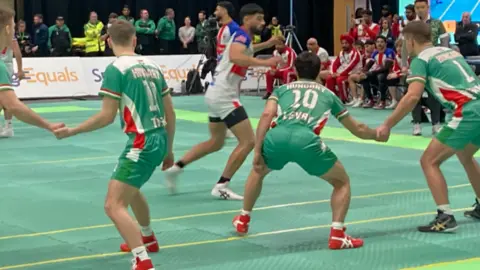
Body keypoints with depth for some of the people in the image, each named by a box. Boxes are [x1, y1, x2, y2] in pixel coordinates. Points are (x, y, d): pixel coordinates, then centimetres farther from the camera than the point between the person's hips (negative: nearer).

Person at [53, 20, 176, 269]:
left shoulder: (116, 68, -10)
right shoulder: (152, 65, 11)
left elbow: (107, 116, -13)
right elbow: (170, 113, 14)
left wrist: (71, 131, -2)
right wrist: (168, 150, 25)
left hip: (142, 142, -8)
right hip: (159, 139, 8)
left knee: (114, 206, -11)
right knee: (130, 187, 34)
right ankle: (147, 238, 55)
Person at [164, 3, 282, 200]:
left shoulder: (233, 31, 14)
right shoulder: (242, 34, -13)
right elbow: (235, 57, -34)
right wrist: (265, 63, -34)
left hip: (217, 93, 10)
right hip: (224, 96, -10)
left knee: (216, 142, 23)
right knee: (248, 141, -9)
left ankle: (176, 167, 21)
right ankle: (221, 187, -6)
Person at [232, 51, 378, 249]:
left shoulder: (283, 89, 31)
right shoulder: (327, 93, 32)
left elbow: (267, 115, 9)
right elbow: (358, 129, 39)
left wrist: (257, 151, 8)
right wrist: (378, 134, 58)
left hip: (276, 137, 2)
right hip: (306, 140, -2)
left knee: (258, 171, 37)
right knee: (342, 182, 20)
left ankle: (243, 220, 43)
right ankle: (337, 235, 5)